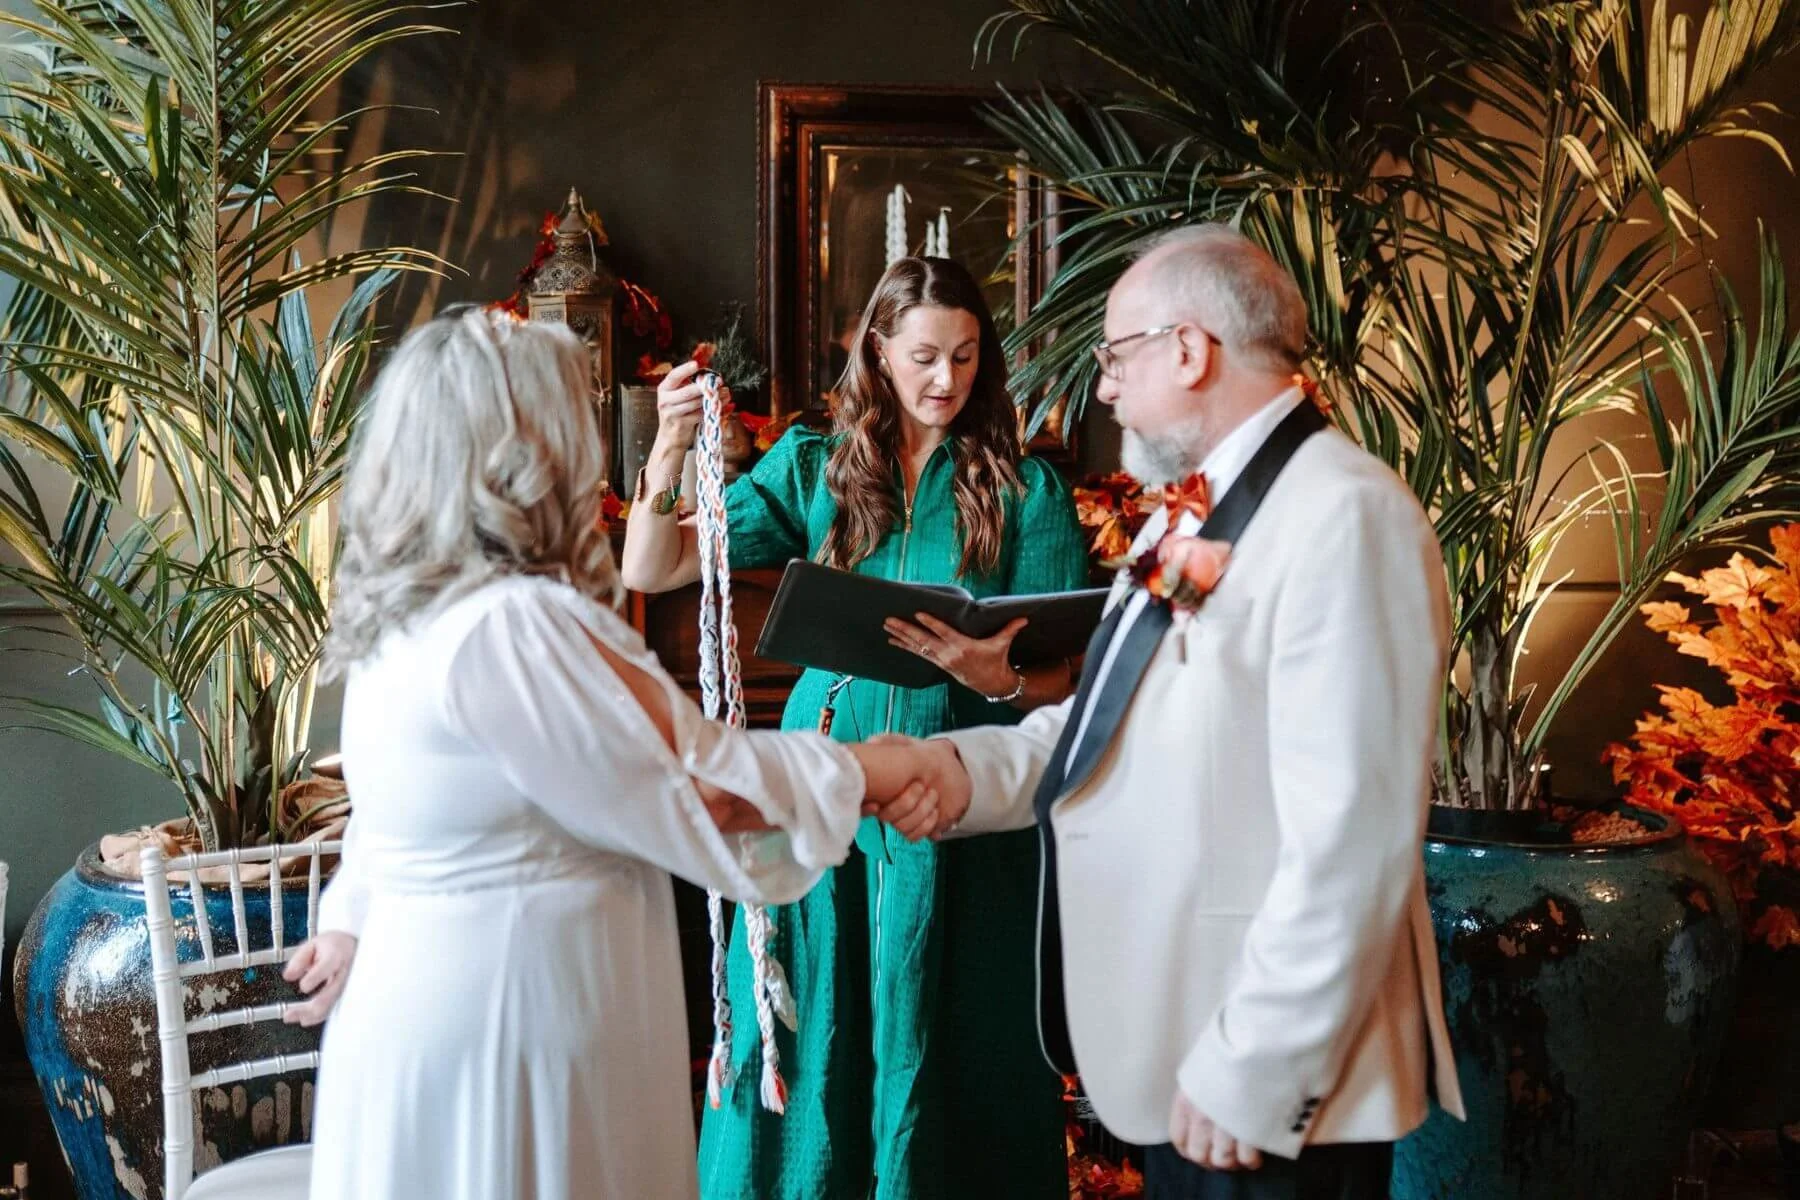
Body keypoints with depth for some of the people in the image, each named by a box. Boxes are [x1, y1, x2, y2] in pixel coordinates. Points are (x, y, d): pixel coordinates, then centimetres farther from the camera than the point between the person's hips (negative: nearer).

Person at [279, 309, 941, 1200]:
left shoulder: (400, 616, 5)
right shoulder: (514, 626, -24)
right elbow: (696, 794, -19)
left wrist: (354, 921, 26)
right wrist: (859, 772, -7)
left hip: (420, 990, 9)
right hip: (507, 1019, -9)